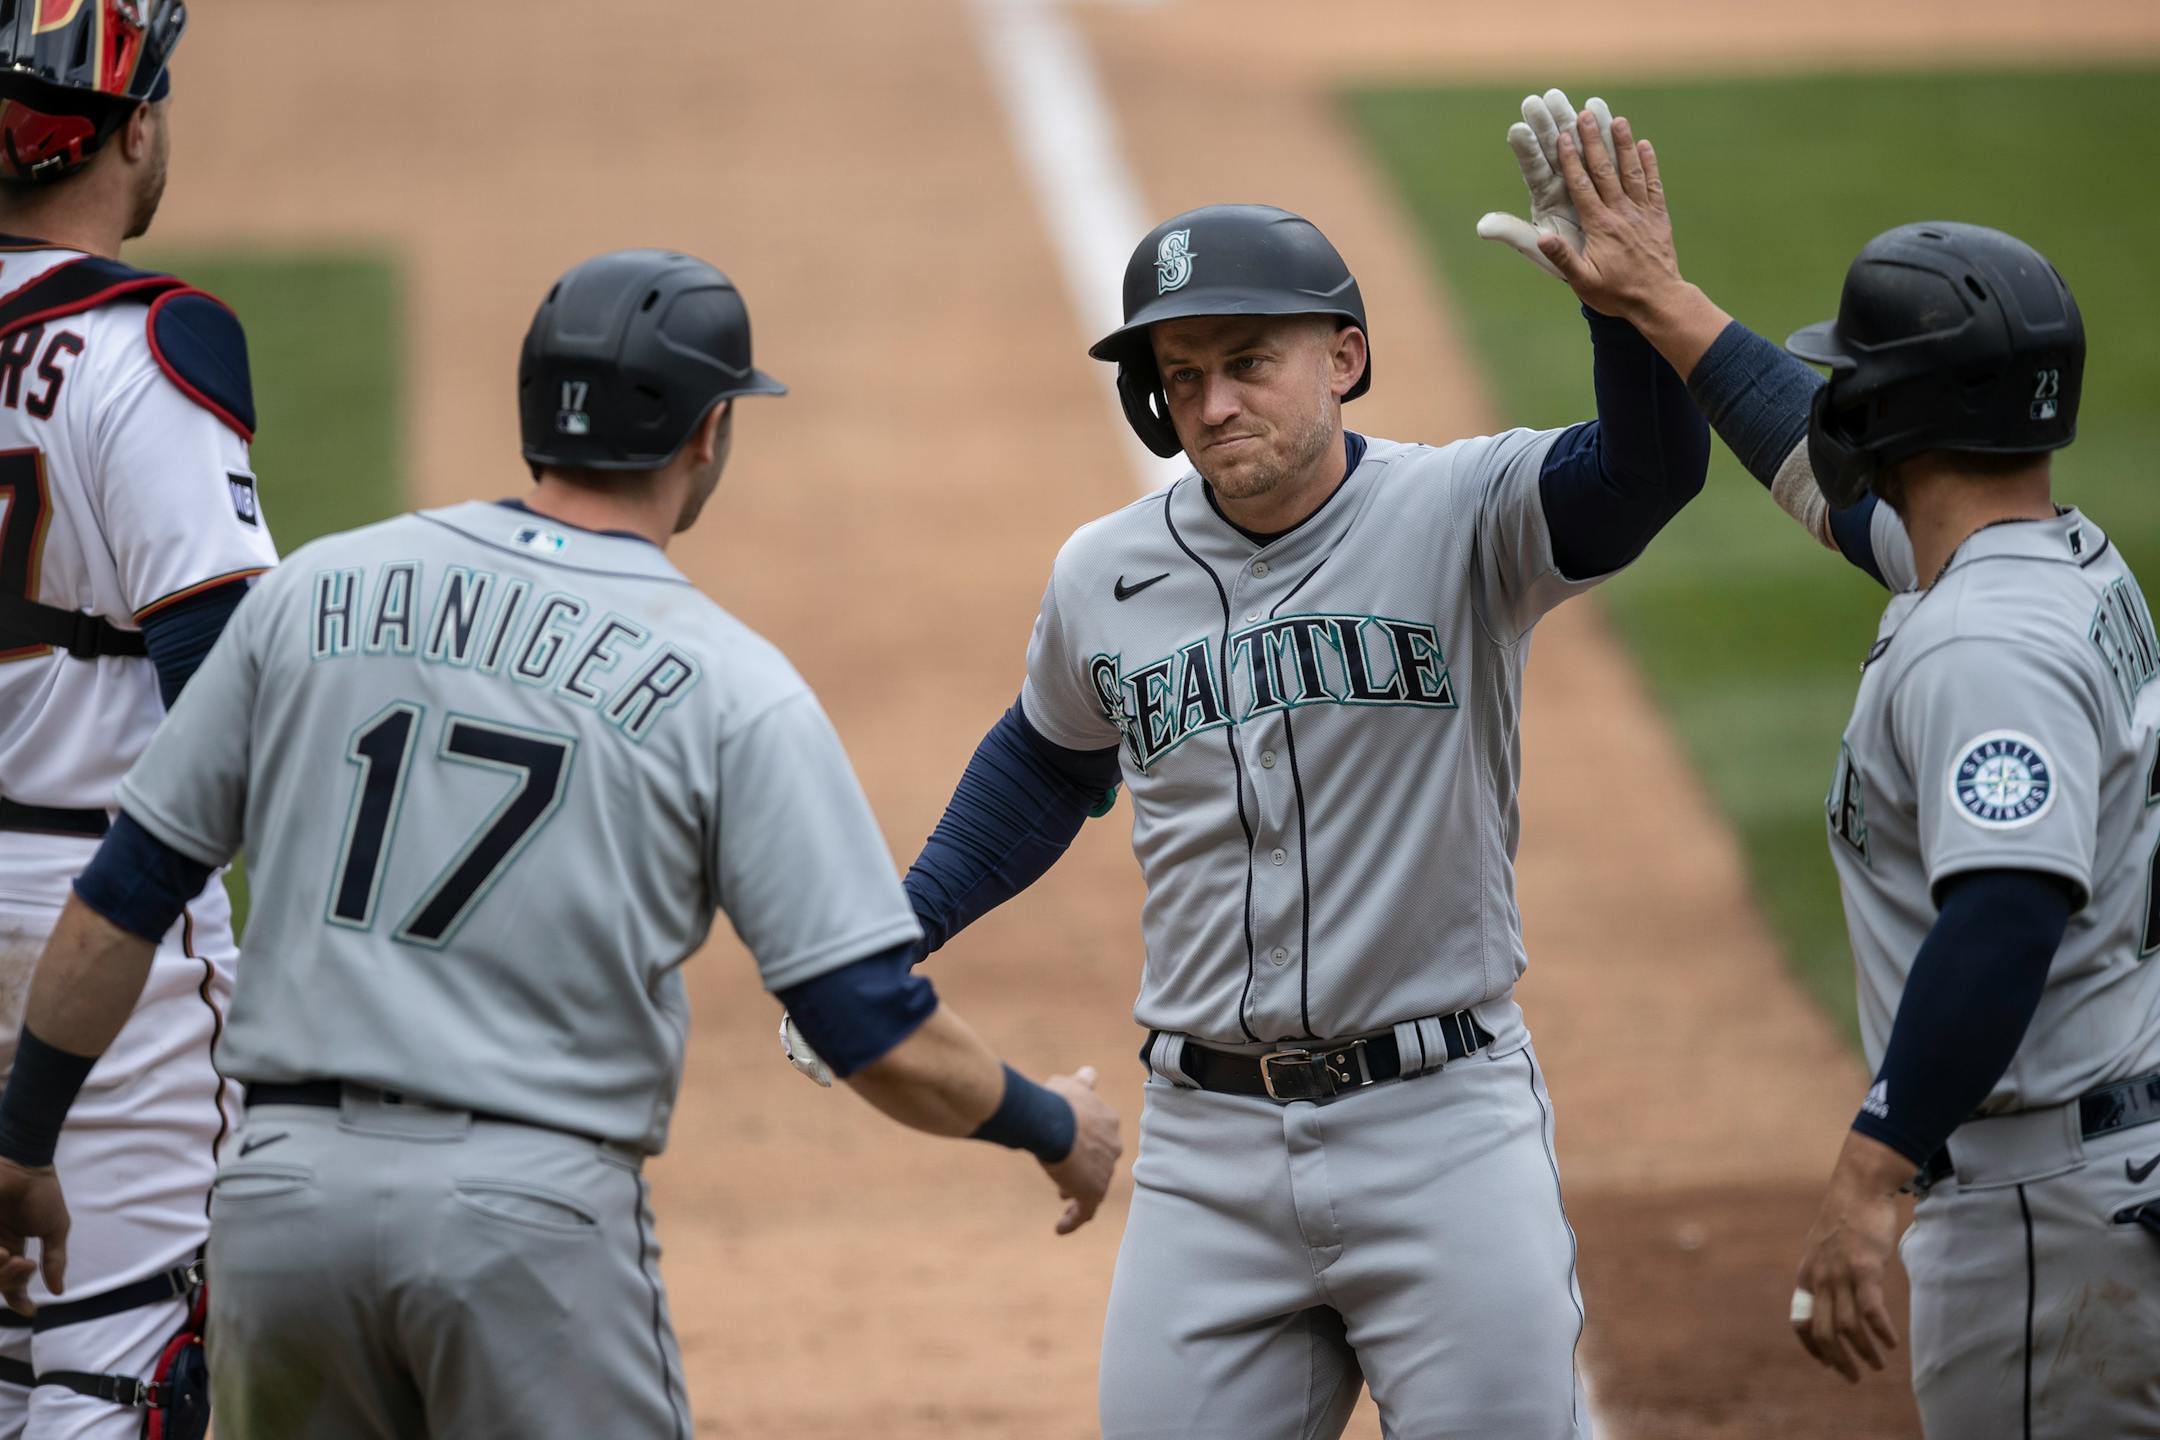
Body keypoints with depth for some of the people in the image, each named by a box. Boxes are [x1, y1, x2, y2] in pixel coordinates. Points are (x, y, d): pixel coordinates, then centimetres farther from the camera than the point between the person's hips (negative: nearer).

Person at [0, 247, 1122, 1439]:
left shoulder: (315, 591, 7)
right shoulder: (733, 684, -3)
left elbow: (118, 905, 9)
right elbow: (890, 1047, -6)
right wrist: (1058, 1128, 13)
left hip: (279, 1196, 4)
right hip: (537, 1218, -4)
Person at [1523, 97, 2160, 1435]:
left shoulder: (1984, 645, -22)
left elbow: (2005, 920, -34)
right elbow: (1837, 473, 28)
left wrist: (1868, 1180, -38)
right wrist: (1661, 301, 33)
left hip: (2050, 1203, -11)